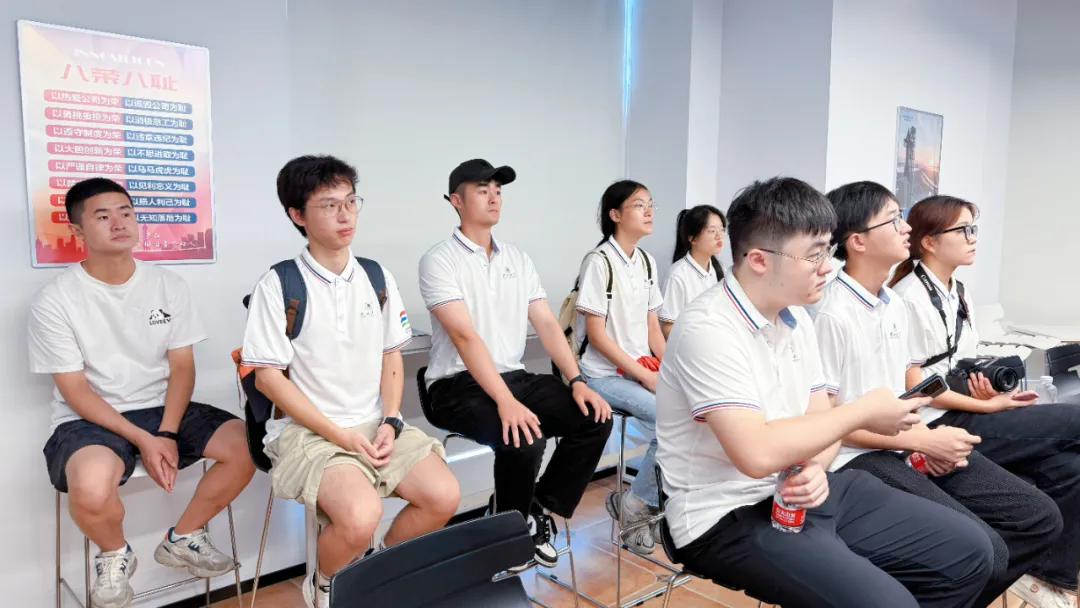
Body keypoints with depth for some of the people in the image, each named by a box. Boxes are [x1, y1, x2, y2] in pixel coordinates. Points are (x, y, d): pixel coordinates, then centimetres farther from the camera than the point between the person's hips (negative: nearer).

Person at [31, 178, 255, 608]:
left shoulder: (169, 285, 1)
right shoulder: (54, 301, -9)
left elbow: (182, 367, 0)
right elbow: (75, 391, -10)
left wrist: (167, 434, -14)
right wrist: (142, 439, -20)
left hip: (163, 409, 4)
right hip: (89, 420, -3)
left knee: (249, 445, -17)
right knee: (92, 486, -36)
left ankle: (182, 539, 8)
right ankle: (114, 556, 2)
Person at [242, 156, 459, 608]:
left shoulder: (378, 278, 5)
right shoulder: (278, 285, -9)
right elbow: (268, 377, -9)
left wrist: (390, 422, -6)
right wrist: (340, 435, -14)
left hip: (375, 423, 5)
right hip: (307, 430, -5)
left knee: (443, 497, -14)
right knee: (361, 517, -29)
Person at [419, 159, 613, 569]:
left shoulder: (518, 259, 12)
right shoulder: (439, 260, -8)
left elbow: (547, 324, 6)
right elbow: (465, 336, -21)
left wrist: (577, 381, -8)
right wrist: (506, 402, -30)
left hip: (514, 376, 7)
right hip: (459, 385, -6)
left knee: (594, 419, -11)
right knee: (525, 438, -31)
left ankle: (539, 511, 6)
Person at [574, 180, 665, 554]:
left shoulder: (647, 261, 10)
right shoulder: (599, 262, -12)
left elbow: (652, 327, 12)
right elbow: (596, 334, -15)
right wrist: (645, 376, -16)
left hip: (644, 369, 7)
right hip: (605, 375, -7)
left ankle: (641, 503, 2)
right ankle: (636, 505, 0)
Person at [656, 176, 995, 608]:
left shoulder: (796, 320, 6)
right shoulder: (708, 329, -22)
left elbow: (820, 420, 9)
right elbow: (757, 454, -30)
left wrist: (816, 469, -15)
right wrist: (862, 412, -18)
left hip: (801, 491, 8)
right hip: (732, 516, -8)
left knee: (968, 549, 8)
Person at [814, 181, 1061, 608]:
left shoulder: (895, 304, 10)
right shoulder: (833, 314, -18)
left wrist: (927, 438, -3)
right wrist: (923, 441, -14)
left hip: (912, 445, 9)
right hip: (861, 459, -9)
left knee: (1041, 518, 5)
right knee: (984, 553, -22)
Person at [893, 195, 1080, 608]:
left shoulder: (959, 294, 14)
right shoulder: (908, 297, -14)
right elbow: (911, 383, -16)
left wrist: (987, 388, -4)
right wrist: (988, 406, -14)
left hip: (968, 415, 8)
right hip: (938, 426, -8)